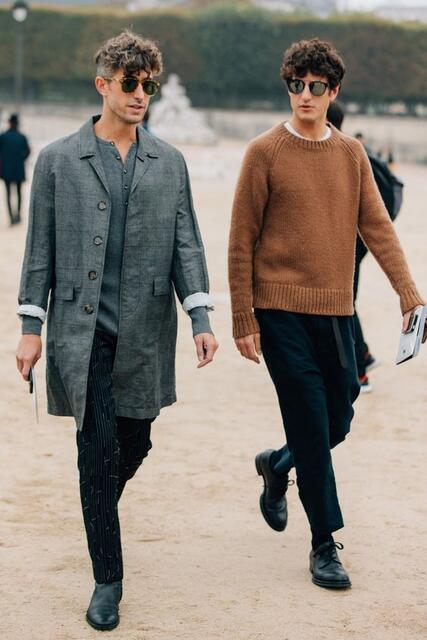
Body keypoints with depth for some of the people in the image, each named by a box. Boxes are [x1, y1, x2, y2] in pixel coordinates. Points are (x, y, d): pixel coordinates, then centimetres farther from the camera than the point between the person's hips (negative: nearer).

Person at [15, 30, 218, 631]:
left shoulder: (169, 162, 9)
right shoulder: (58, 159, 3)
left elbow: (186, 243, 8)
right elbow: (41, 248, 4)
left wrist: (201, 318, -2)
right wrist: (31, 327, 0)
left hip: (145, 330, 3)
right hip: (81, 328, -2)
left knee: (134, 443, 9)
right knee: (98, 448, -6)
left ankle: (100, 507, 43)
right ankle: (107, 579, 4)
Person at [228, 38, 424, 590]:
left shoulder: (351, 154, 8)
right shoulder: (265, 153, -4)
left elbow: (376, 227, 4)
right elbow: (241, 242, -4)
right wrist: (243, 320, -6)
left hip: (335, 310, 4)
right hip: (282, 310, -4)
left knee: (337, 422, 9)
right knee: (310, 425, -5)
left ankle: (277, 466, 39)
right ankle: (324, 545, 6)